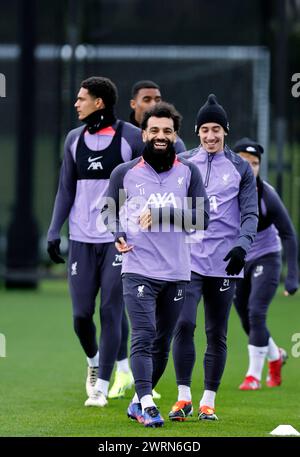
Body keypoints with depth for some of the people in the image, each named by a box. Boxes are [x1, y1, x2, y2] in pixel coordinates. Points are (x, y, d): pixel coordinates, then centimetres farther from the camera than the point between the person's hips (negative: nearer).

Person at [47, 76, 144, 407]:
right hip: (81, 240, 4)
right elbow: (66, 190, 15)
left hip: (119, 240, -4)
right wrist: (54, 231, 6)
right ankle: (93, 361, 31)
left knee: (110, 314, -5)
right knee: (81, 314, 1)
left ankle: (101, 387, 0)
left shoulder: (131, 138, -3)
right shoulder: (74, 139, 10)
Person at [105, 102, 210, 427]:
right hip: (138, 270, -3)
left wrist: (160, 214, -15)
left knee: (162, 343, 8)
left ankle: (138, 402, 21)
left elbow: (201, 217, -3)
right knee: (143, 336, -16)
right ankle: (147, 404, -22)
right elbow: (110, 212, 16)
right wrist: (117, 235, -5)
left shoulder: (188, 172, 6)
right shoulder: (124, 173, 5)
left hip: (176, 273, 3)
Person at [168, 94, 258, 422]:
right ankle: (183, 398, -8)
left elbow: (250, 213, 4)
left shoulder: (240, 168, 6)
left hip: (224, 261, 0)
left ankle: (208, 402, 12)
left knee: (216, 334, 4)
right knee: (184, 324, -15)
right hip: (188, 258, 0)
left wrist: (242, 245, -13)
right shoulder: (182, 163, 7)